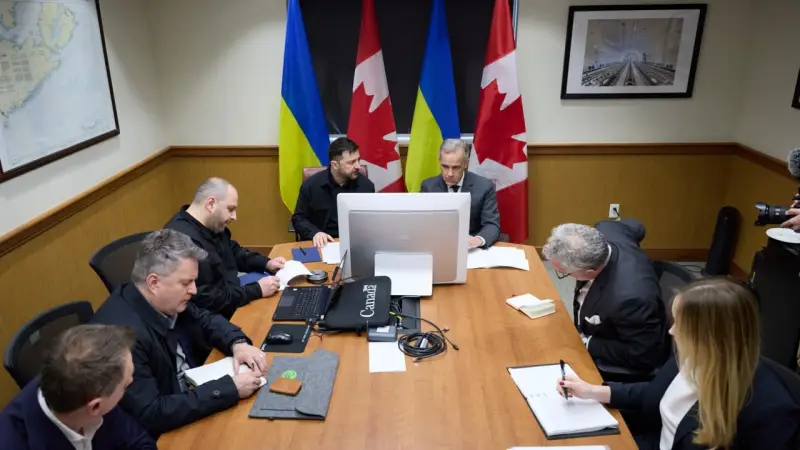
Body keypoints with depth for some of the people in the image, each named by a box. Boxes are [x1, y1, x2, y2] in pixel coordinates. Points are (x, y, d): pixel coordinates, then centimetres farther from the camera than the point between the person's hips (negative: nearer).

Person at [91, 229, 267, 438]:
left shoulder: (168, 301, -9)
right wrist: (230, 388, -30)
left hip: (192, 394, 7)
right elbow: (149, 416, -30)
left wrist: (238, 344, -10)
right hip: (159, 433, -7)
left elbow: (207, 321, 10)